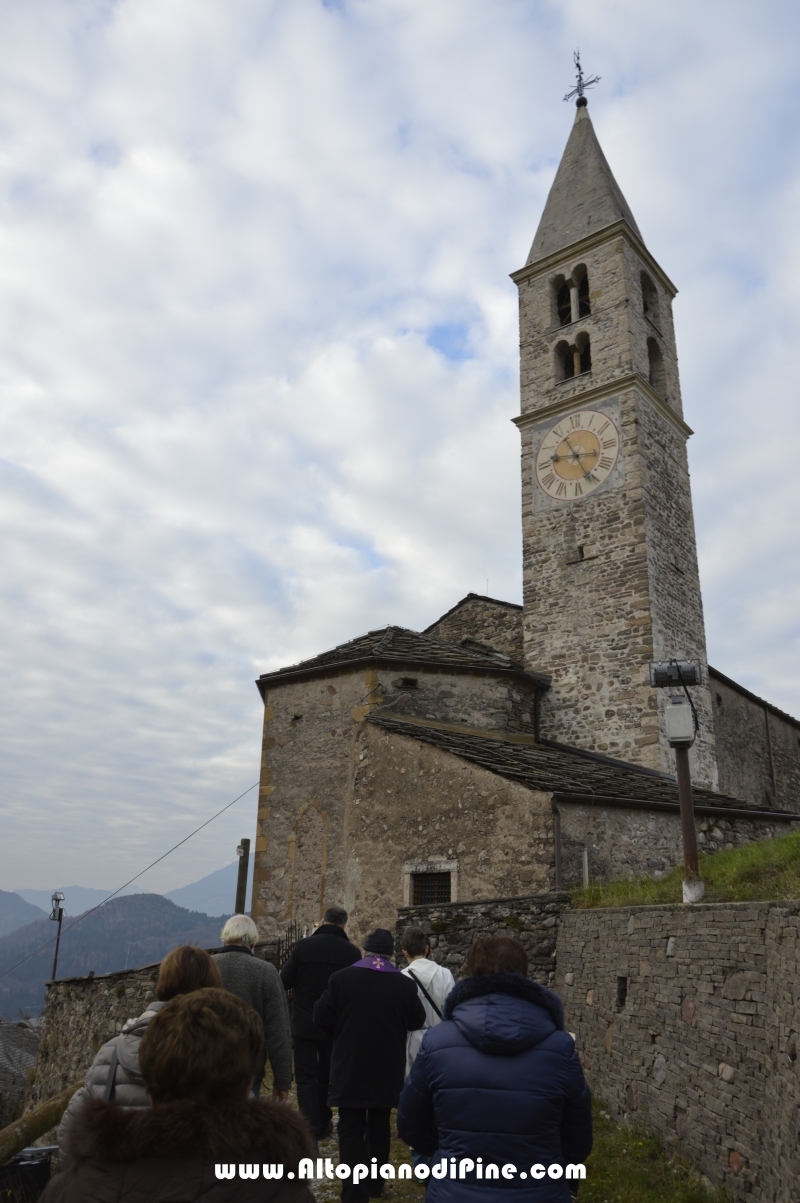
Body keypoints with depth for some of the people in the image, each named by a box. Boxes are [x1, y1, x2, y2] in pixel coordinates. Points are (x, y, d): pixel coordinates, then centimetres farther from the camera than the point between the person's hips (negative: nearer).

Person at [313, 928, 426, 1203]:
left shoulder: (341, 978, -12)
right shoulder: (404, 984, -10)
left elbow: (322, 1018, -6)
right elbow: (417, 1021, 2)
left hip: (349, 1067, -2)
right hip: (387, 1069, 2)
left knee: (351, 1129, 3)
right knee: (379, 1126, 19)